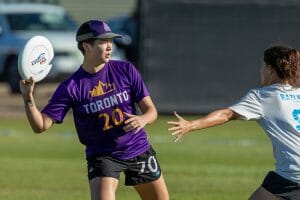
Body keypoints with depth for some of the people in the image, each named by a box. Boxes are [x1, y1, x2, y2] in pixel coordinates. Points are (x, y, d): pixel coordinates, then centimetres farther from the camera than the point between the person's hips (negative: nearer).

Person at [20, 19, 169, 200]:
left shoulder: (125, 70, -5)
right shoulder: (71, 87, -12)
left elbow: (151, 110, -1)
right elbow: (40, 125, -13)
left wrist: (143, 119, -25)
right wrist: (28, 97, -30)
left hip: (139, 150, 3)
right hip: (102, 156, -3)